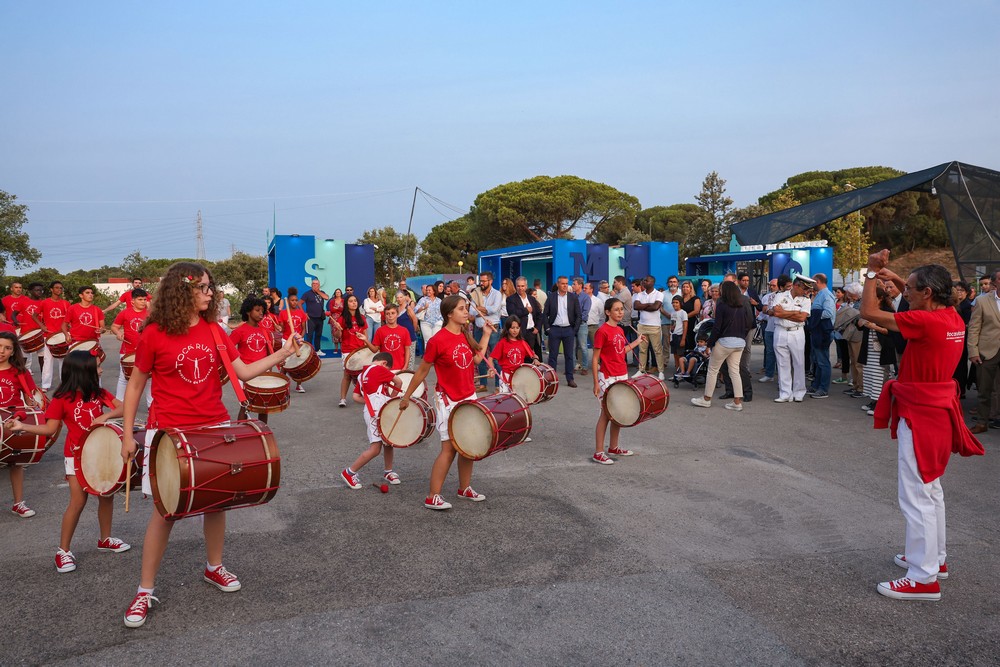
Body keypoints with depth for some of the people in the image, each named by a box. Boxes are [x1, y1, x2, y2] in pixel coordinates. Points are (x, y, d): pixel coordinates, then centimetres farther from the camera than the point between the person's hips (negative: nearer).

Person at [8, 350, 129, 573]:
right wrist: (22, 426, -21)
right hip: (76, 455, -5)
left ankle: (105, 539, 28)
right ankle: (63, 550, 4)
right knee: (78, 501, -8)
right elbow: (50, 429, -9)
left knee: (107, 495, 10)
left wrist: (106, 415, -22)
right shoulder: (62, 398, -11)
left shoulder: (98, 392, 1)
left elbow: (122, 408, -4)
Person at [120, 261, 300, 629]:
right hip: (170, 433, -4)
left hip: (215, 429, 4)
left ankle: (214, 567, 33)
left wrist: (283, 353, -3)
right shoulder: (154, 334, -8)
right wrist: (127, 434, -1)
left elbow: (244, 371, 6)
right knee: (165, 510, 0)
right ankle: (145, 592, 14)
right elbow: (135, 385, 0)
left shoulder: (214, 331, 4)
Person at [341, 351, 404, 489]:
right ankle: (349, 473, 0)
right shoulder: (379, 369, -5)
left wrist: (369, 401, 13)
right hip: (375, 413, -10)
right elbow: (398, 382, -7)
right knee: (375, 448, -9)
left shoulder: (362, 374, 19)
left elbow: (355, 396, 13)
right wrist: (392, 397, 5)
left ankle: (388, 472, 28)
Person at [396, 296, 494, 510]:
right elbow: (422, 371, -9)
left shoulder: (466, 336, 4)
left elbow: (477, 358, 11)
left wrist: (486, 334, 10)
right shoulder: (438, 340, -17)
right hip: (448, 400, -7)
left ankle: (465, 488, 28)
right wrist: (406, 397, -3)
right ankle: (432, 498, 2)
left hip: (469, 397, 7)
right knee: (449, 448, -6)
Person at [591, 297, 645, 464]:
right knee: (606, 414, -2)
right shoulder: (602, 331, -15)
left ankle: (614, 447, 28)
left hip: (622, 376, 8)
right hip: (608, 377, -8)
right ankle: (598, 453, 7)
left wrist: (636, 342, 19)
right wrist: (596, 383, -17)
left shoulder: (620, 330, 9)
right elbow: (595, 358, -14)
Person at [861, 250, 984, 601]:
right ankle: (935, 557, 33)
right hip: (937, 410, 10)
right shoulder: (953, 318, 3)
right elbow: (924, 297, 26)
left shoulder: (925, 322, -24)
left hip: (920, 415, -10)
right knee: (930, 488, 21)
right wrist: (896, 277, 18)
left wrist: (872, 273, -9)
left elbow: (869, 312, -21)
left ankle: (923, 578, 2)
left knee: (916, 495, -4)